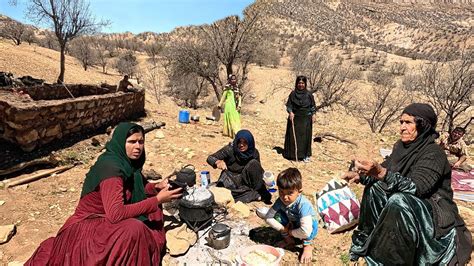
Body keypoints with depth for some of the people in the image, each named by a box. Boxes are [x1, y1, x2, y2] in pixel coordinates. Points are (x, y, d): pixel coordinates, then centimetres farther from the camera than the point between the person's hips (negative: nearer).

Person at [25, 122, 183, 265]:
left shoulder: (126, 162, -2)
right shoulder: (111, 168, -28)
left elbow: (135, 190, 12)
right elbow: (116, 214, -36)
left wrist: (156, 187, -7)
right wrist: (157, 200, -31)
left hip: (106, 219, 9)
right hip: (86, 227, -9)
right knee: (134, 229, -33)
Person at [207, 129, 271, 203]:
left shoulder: (254, 152, -9)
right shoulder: (230, 149, -18)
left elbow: (259, 170, 2)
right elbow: (210, 158, -19)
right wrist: (218, 162, -43)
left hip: (245, 179, 2)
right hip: (231, 179, -1)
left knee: (254, 163, -25)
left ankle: (261, 192, -18)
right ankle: (256, 195, -21)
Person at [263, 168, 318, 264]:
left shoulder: (303, 204, -39)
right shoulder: (280, 201, -22)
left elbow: (306, 231, -45)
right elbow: (268, 217, -16)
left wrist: (290, 232, -28)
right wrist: (283, 229, -23)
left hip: (310, 229, -4)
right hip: (291, 226, 5)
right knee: (278, 215, -19)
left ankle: (307, 245, -7)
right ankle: (289, 240, 4)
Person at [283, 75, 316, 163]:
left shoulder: (309, 94, 1)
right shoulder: (293, 94, 0)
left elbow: (313, 105, 6)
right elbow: (289, 105, 0)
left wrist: (313, 114, -8)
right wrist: (290, 112, -18)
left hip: (306, 119, 0)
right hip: (295, 118, 0)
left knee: (306, 136, 3)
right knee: (294, 136, 3)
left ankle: (305, 155, 14)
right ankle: (293, 154, 16)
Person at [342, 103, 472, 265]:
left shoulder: (433, 154, -20)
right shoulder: (401, 146, 1)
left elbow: (416, 187, -34)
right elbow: (385, 170, 6)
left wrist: (381, 172, -49)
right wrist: (361, 176, -14)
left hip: (435, 214, -8)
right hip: (411, 204, 8)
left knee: (399, 201, -34)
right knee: (374, 189, -7)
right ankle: (366, 243, 3)